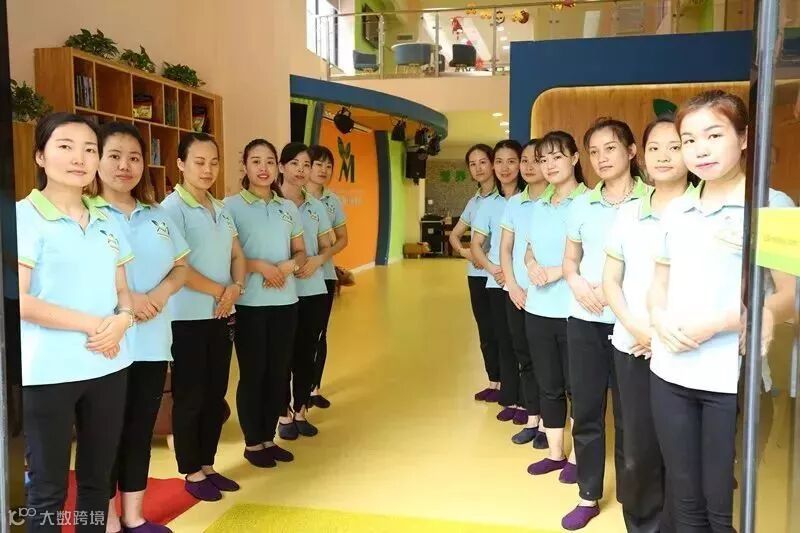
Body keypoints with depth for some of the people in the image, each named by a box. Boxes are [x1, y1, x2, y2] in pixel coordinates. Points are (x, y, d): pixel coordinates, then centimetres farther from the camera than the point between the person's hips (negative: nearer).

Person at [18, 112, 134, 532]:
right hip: (49, 372, -5)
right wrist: (91, 324, -17)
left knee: (97, 478, 17)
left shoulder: (106, 222, 11)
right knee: (48, 488, 7)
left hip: (109, 366, 6)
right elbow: (20, 300, -16)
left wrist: (122, 320, -10)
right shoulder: (25, 216, -8)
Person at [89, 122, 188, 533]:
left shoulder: (157, 215, 12)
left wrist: (161, 293, -7)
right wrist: (124, 299, -22)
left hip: (153, 342, 5)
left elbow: (180, 267, 14)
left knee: (141, 429, 14)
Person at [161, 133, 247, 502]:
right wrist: (219, 291, -11)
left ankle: (208, 465, 27)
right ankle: (192, 473, 18)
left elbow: (238, 256, 11)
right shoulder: (172, 207, -10)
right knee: (190, 396, 4)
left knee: (216, 394, 13)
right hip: (188, 317, -7)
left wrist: (235, 288, -9)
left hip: (222, 315, 7)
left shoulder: (221, 209, 11)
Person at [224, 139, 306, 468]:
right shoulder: (232, 205, -6)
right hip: (250, 303, -5)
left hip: (285, 300, 5)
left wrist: (289, 265, -9)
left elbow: (300, 251, 12)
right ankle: (252, 443, 20)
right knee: (253, 373, 6)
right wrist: (259, 266, -20)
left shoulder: (288, 207, 9)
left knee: (278, 372, 11)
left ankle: (269, 438, 26)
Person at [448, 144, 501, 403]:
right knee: (485, 331, 11)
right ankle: (493, 382, 22)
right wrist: (464, 251, 0)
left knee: (498, 330, 0)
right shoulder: (473, 202, 13)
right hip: (476, 274, 6)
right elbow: (454, 235, 20)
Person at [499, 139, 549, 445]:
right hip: (517, 292, 5)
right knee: (524, 356, 11)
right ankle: (531, 420, 22)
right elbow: (505, 248, 10)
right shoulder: (514, 203, 9)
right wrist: (513, 285, -2)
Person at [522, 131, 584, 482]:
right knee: (548, 385, 14)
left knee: (576, 385, 5)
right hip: (538, 309, 6)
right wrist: (532, 265, -6)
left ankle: (577, 456, 20)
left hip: (573, 311, -6)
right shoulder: (538, 206, 13)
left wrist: (556, 272, -20)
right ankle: (555, 453, 27)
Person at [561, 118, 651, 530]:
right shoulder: (581, 204, 9)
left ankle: (630, 495, 24)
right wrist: (577, 283, -7)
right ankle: (588, 496, 24)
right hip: (584, 320, 4)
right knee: (586, 409, 9)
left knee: (629, 412, 6)